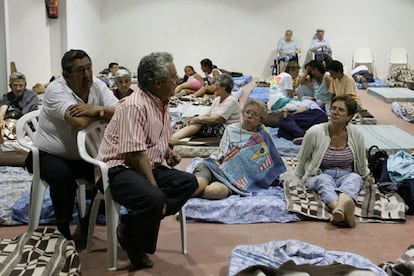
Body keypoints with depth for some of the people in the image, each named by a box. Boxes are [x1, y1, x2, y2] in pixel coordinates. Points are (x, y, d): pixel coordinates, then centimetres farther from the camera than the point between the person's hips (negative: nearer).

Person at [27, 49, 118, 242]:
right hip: (47, 154, -5)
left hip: (81, 156, 5)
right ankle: (63, 229, -10)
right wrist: (102, 112, -19)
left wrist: (97, 109, -33)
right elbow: (80, 122, -37)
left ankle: (87, 226, 3)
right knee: (63, 175, -34)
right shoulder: (56, 90, -21)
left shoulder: (97, 86, -4)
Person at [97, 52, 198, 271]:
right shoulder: (135, 106, -18)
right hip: (120, 169, -9)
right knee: (154, 198, -34)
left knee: (189, 183, -8)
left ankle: (133, 223, -11)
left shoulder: (162, 103, 12)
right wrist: (155, 187, -21)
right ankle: (134, 246, -5)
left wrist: (168, 152, 7)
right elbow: (135, 154, -22)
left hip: (151, 167, 10)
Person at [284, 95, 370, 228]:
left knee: (354, 178, -34)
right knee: (324, 180, -37)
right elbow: (302, 161, 8)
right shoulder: (315, 132, -7)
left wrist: (367, 179, 29)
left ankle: (343, 205, -69)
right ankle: (338, 210, -70)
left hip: (346, 176, 2)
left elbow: (362, 165, 18)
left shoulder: (356, 135, 0)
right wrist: (295, 181, 14)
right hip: (319, 176, -1)